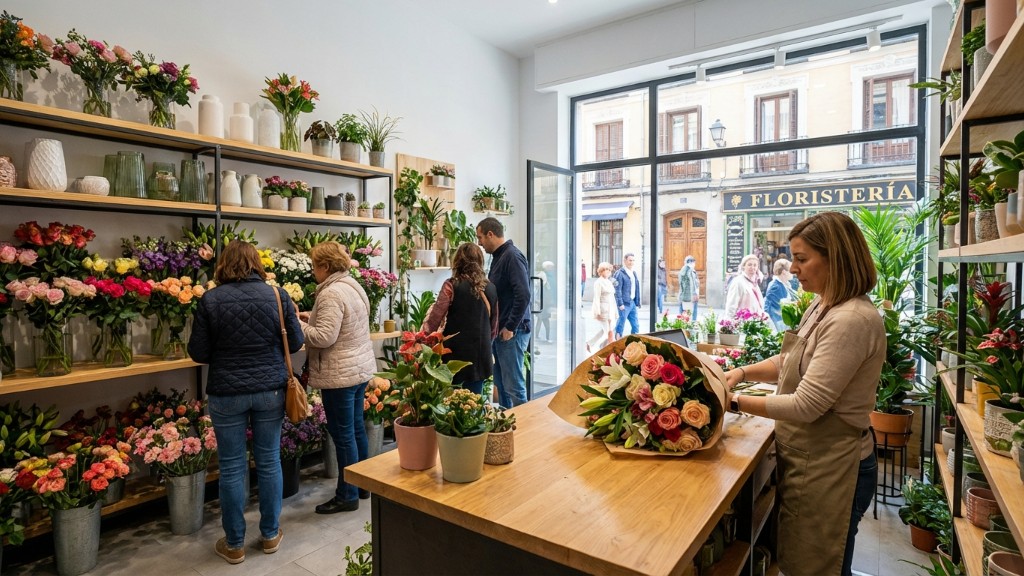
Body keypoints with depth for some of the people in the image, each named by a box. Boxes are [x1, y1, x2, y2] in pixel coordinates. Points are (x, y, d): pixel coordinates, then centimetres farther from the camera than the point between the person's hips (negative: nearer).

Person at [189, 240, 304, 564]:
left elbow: (197, 353, -3)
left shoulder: (211, 300, -7)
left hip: (227, 393, -1)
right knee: (269, 462, 14)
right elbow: (295, 343, 0)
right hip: (270, 390, 1)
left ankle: (234, 544, 26)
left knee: (232, 468, 11)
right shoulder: (277, 295, -5)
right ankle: (270, 535, 28)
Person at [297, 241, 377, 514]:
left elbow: (324, 337, -23)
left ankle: (347, 496, 17)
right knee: (356, 427, 18)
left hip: (340, 374, -10)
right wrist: (313, 318, 12)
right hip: (360, 368, 10)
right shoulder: (353, 285, 10)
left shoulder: (331, 294, -20)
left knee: (343, 434, 2)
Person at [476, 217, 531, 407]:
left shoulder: (512, 256, -15)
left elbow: (523, 295, -24)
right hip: (500, 330, 9)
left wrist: (510, 327, -19)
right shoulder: (498, 256, 15)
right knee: (501, 383, 15)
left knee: (513, 385, -2)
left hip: (512, 332, -9)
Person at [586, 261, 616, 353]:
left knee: (603, 330, 13)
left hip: (608, 310, 9)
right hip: (602, 309, -9)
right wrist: (597, 312, -19)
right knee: (608, 331, -6)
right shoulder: (598, 282, -10)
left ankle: (589, 344, 25)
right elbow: (597, 298, -15)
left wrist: (614, 310, 17)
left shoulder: (609, 282, 15)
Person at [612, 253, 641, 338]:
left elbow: (636, 289, 18)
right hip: (624, 304, -8)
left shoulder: (634, 273, 16)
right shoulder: (620, 273, -9)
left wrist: (637, 303, 14)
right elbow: (617, 290, -14)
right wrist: (620, 304, -18)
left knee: (636, 326, 10)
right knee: (621, 325, -1)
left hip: (632, 303, 8)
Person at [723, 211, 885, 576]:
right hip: (809, 459, 9)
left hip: (829, 468, -9)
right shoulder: (822, 307, 5)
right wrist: (743, 372, -1)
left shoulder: (853, 320, -25)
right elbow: (791, 361, 15)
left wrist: (735, 402, -21)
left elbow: (805, 406, -27)